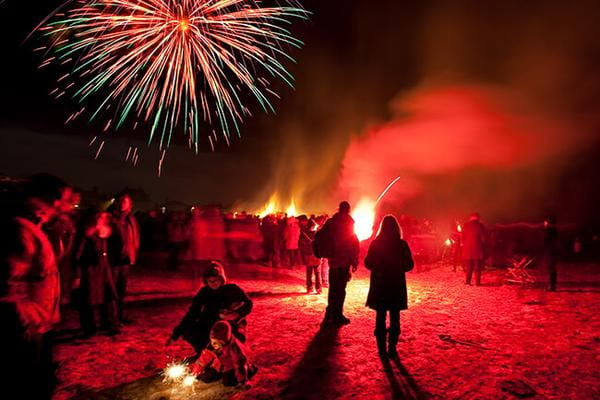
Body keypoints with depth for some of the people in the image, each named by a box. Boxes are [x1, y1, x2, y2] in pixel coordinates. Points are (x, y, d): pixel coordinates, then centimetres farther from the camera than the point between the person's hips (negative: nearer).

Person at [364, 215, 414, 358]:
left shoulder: (375, 243, -6)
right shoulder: (402, 244, -7)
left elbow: (368, 263, -1)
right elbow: (409, 264, -1)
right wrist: (397, 267, 10)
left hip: (379, 286, 0)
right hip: (397, 286, 0)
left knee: (380, 317, 9)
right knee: (394, 319, 10)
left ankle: (382, 349, 12)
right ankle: (392, 349, 12)